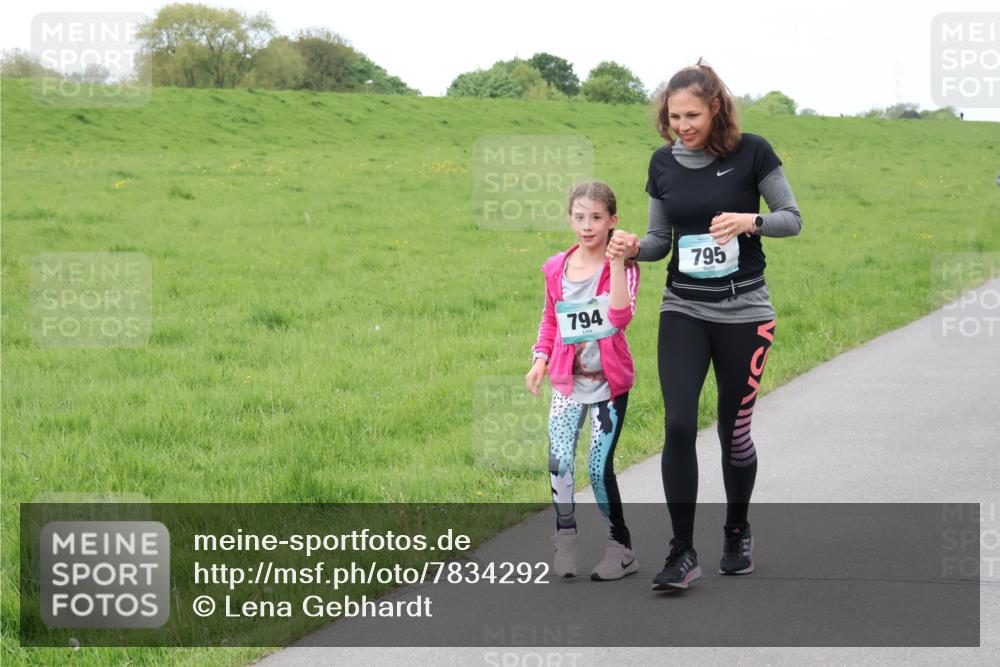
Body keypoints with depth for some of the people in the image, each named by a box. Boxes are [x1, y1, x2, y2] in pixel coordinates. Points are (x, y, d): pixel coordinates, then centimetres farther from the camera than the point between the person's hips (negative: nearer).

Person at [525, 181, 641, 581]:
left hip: (609, 382, -3)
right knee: (558, 464, -13)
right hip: (567, 381, 3)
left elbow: (621, 317, -25)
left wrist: (617, 263, -30)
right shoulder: (556, 268, 4)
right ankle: (564, 541, 2)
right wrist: (540, 360, 6)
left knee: (599, 469, -5)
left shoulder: (622, 266, -8)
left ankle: (620, 549, 12)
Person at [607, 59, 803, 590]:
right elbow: (661, 239, 9)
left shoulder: (751, 152, -8)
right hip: (683, 311, 2)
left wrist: (750, 221, -23)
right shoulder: (664, 162, 2)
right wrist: (633, 247, -13)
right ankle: (682, 552, -6)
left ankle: (737, 532, 29)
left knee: (734, 430, 5)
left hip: (744, 311, -2)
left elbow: (792, 219, -3)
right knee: (679, 423, -13)